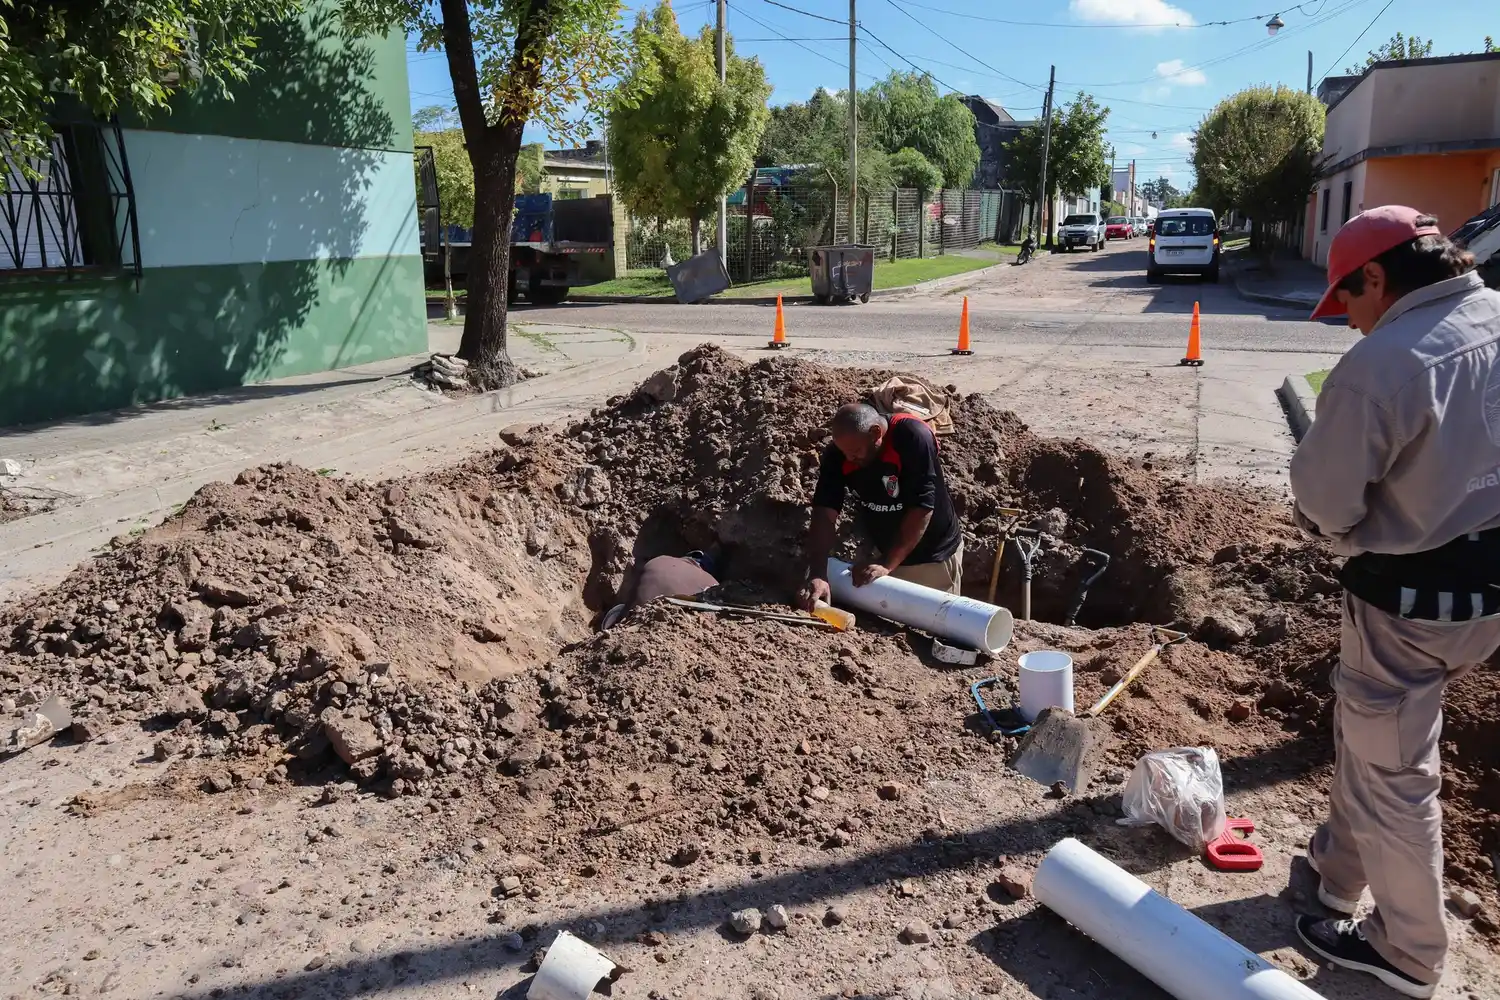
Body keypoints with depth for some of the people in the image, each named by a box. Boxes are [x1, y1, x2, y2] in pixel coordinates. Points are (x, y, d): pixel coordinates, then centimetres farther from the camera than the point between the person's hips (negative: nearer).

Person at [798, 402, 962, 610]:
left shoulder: (913, 438, -29)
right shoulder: (837, 454, -17)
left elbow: (921, 509, -29)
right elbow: (824, 514, -22)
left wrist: (886, 565, -30)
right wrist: (817, 574, -35)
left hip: (934, 556, -4)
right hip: (884, 553, 4)